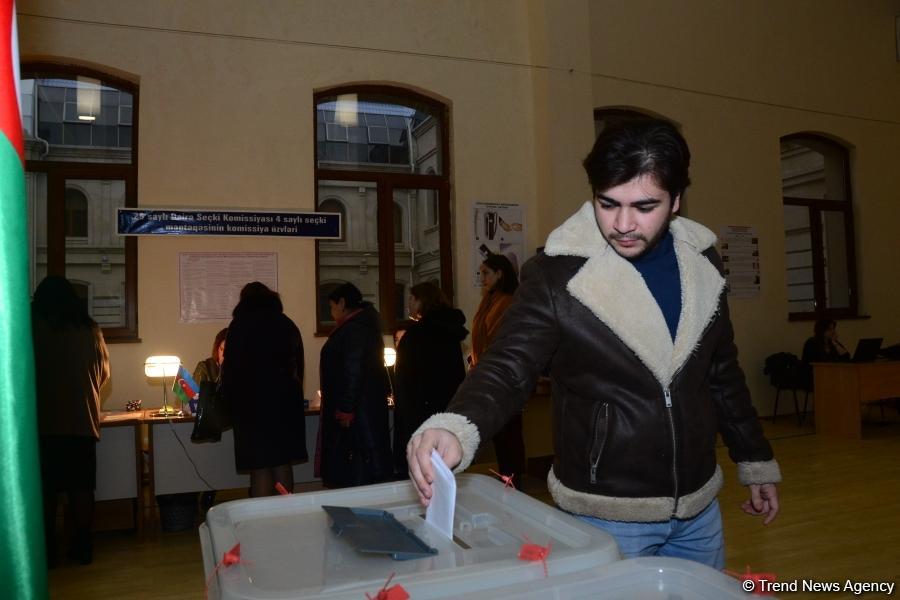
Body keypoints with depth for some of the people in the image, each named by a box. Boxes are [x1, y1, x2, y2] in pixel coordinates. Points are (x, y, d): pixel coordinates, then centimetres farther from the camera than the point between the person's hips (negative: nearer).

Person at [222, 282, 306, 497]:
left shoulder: (240, 325, -2)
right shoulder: (288, 324, 11)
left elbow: (231, 368, -3)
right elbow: (299, 366, 15)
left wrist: (231, 402, 7)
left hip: (253, 403, -4)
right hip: (287, 401, 4)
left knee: (260, 467, -3)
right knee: (283, 463, 9)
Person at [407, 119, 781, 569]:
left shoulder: (700, 262, -1)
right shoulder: (555, 275, -17)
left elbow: (723, 372, 9)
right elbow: (508, 368, -20)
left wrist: (756, 461, 15)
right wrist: (456, 428, -40)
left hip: (698, 507, 6)